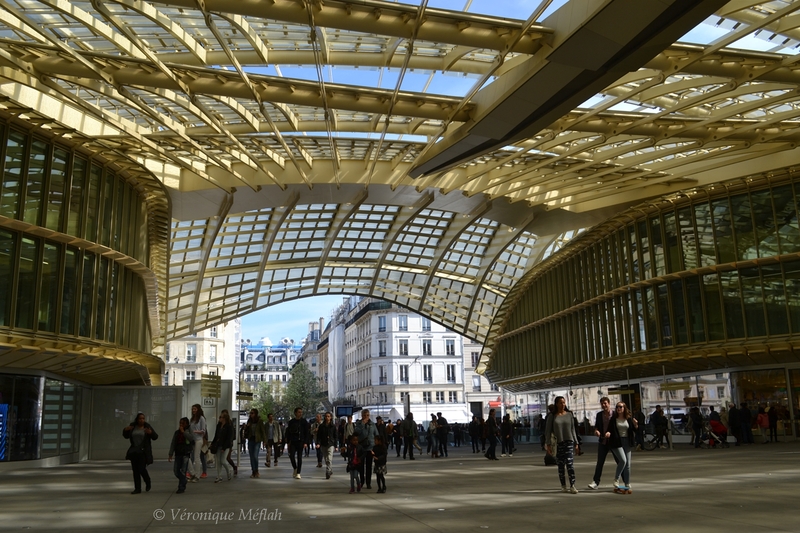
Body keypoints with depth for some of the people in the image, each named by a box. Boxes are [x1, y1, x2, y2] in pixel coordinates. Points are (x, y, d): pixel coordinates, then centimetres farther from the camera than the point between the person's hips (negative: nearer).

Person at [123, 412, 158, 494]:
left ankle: (148, 482, 19)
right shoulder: (132, 426, 3)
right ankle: (137, 489, 10)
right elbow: (126, 436, 13)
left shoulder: (147, 427, -4)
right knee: (135, 470, 3)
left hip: (143, 452, -3)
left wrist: (151, 433, -25)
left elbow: (155, 437, -5)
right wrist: (125, 430, -8)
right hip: (134, 451, 4)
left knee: (141, 469, -10)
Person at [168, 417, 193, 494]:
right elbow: (173, 443, 12)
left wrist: (183, 432, -18)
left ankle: (181, 488, -1)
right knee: (175, 470, 3)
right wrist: (170, 454, 8)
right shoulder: (177, 432, 11)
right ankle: (183, 481, 28)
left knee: (183, 471, -7)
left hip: (186, 453, -5)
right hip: (178, 453, 5)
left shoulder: (189, 432, -1)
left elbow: (191, 438, -23)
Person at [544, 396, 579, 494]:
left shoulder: (569, 415, 7)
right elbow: (548, 431, 1)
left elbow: (573, 429, 11)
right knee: (561, 465, 6)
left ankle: (572, 486, -12)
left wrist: (576, 443, 8)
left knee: (569, 463, -13)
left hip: (569, 442, 0)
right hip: (558, 443, 0)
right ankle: (563, 486, 17)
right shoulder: (552, 416, 1)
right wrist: (548, 444, -6)